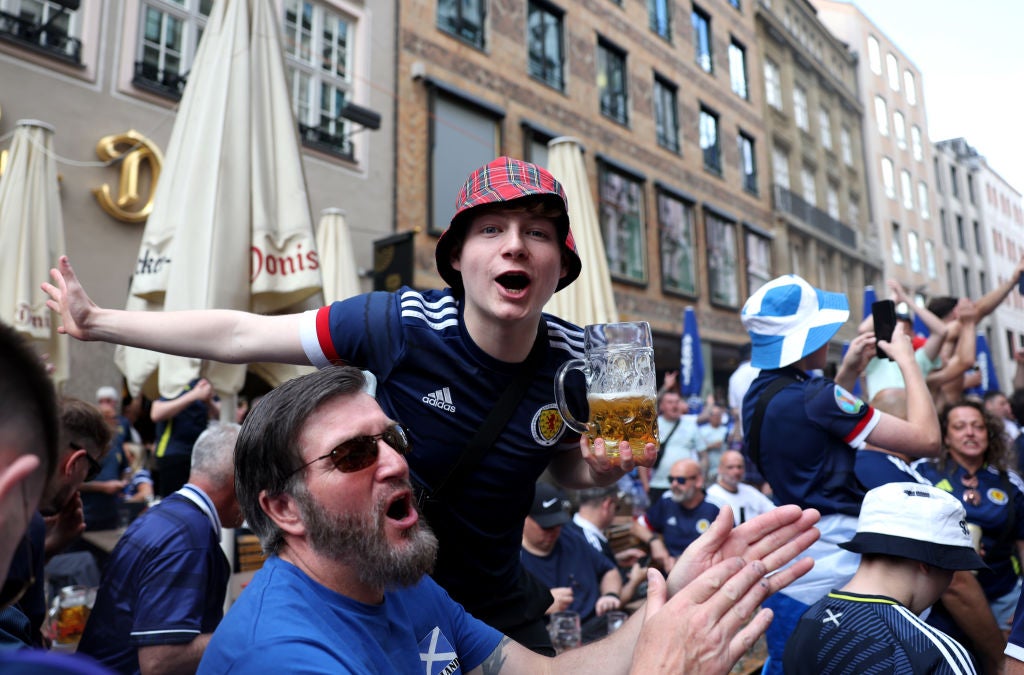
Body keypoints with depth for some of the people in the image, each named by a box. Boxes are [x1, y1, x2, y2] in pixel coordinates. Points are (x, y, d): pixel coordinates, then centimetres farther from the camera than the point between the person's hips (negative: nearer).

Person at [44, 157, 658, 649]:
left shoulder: (575, 360, -17)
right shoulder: (404, 323, -26)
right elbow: (239, 336, -15)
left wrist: (603, 469, -20)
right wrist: (96, 321, -8)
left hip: (497, 607, 2)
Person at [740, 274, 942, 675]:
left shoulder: (758, 397, 4)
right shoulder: (815, 397, -21)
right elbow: (927, 440, -15)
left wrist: (849, 372, 15)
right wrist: (907, 360, -5)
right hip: (836, 568, -8)